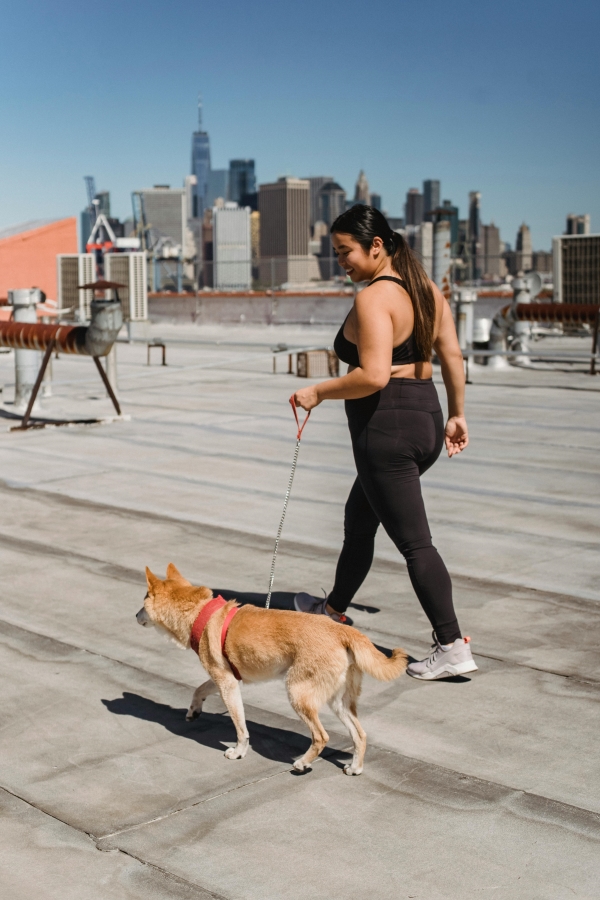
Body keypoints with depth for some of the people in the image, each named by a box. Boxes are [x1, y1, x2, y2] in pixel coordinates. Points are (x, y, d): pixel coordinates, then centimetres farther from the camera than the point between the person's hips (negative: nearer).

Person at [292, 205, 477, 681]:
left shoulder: (373, 298, -16)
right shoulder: (426, 289, 11)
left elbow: (373, 376, -25)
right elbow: (453, 355, 12)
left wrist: (319, 392, -12)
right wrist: (456, 414, 18)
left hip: (387, 428, -10)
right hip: (426, 420, 10)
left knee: (414, 541, -3)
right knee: (359, 517, 25)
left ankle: (453, 648, 1)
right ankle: (334, 609, 42)